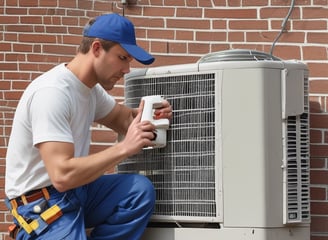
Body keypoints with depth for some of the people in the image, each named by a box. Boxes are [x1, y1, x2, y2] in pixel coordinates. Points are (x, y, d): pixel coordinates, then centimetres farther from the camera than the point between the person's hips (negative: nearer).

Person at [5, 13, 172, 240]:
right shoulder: (52, 92, -23)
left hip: (75, 190, 8)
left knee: (141, 190, -13)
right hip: (41, 202, -8)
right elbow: (62, 175, -30)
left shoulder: (90, 86, 5)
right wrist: (125, 147, -25)